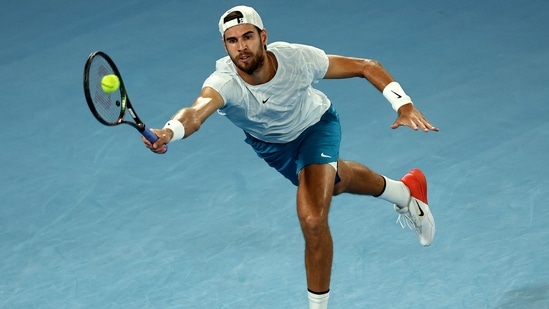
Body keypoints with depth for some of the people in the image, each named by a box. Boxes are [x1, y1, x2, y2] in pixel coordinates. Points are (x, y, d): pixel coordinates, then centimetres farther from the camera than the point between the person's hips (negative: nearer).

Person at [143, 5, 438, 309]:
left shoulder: (297, 58, -38)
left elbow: (366, 67, -25)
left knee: (313, 218, -22)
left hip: (315, 126, -3)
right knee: (334, 182, 30)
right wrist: (169, 132, -86)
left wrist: (403, 104, -37)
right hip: (270, 145, 3)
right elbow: (196, 112, -63)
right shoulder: (224, 82, -41)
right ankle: (403, 193, 62)